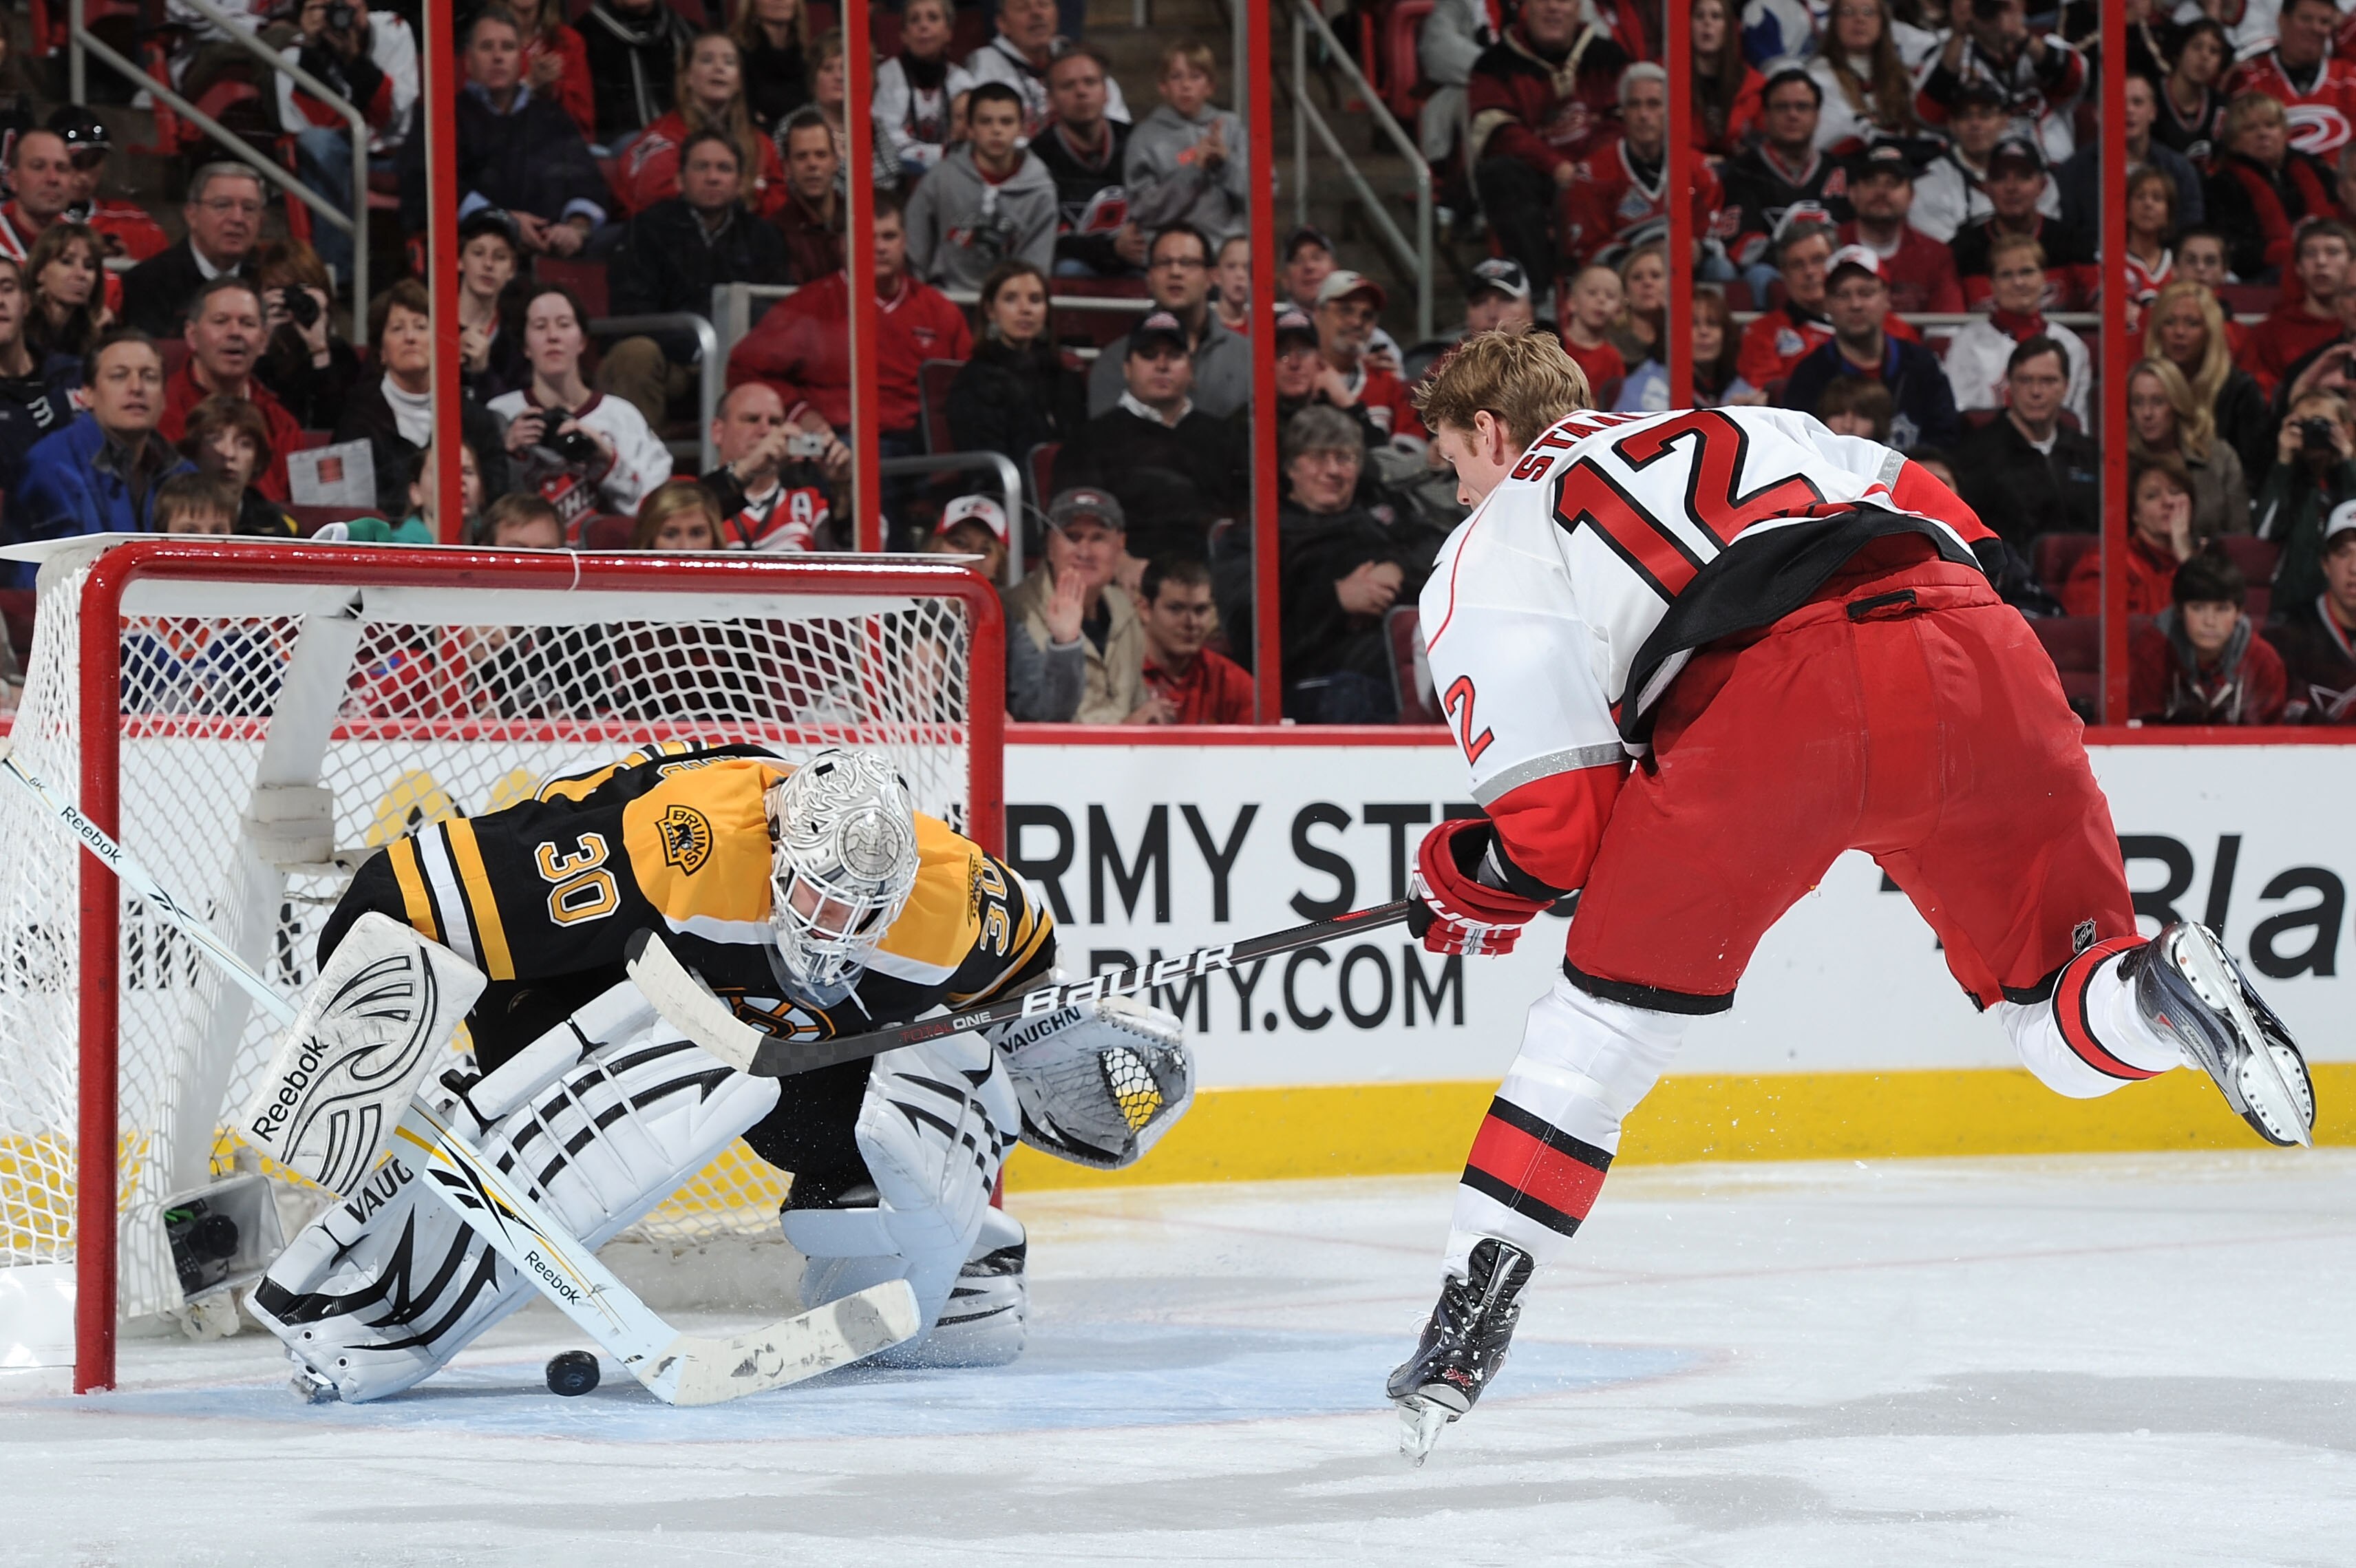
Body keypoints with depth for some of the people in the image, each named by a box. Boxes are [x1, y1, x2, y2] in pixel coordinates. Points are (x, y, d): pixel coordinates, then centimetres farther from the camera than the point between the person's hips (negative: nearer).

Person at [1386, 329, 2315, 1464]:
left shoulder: (1490, 552, 22)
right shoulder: (1748, 426, 39)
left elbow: (1557, 814, 10)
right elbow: (1942, 520, 32)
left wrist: (1464, 885, 31)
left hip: (1771, 696, -4)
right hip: (1972, 648, 4)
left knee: (1611, 1009, 13)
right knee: (2058, 1009, 14)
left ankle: (1469, 1320, 10)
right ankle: (2160, 993, -20)